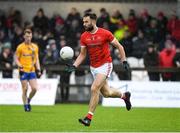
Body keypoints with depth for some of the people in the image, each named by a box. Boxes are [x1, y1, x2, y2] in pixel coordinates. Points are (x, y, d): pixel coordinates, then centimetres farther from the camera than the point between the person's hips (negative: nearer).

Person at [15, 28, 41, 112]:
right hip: (23, 71, -3)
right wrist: (20, 66, -16)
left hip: (32, 71, 3)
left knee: (34, 88, -7)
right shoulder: (20, 47, -2)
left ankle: (28, 100, 18)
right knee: (25, 89, -3)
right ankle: (26, 105, 9)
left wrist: (38, 70, 6)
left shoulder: (35, 47, 10)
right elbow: (16, 59, 1)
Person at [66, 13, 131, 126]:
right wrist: (74, 66, -6)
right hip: (93, 67, 6)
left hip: (105, 65, -6)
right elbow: (82, 54, 8)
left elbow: (119, 46, -4)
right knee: (106, 93, 14)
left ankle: (89, 117, -14)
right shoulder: (84, 36, 0)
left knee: (94, 89, -19)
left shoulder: (105, 33, -13)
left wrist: (124, 61, -9)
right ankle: (124, 95, 45)